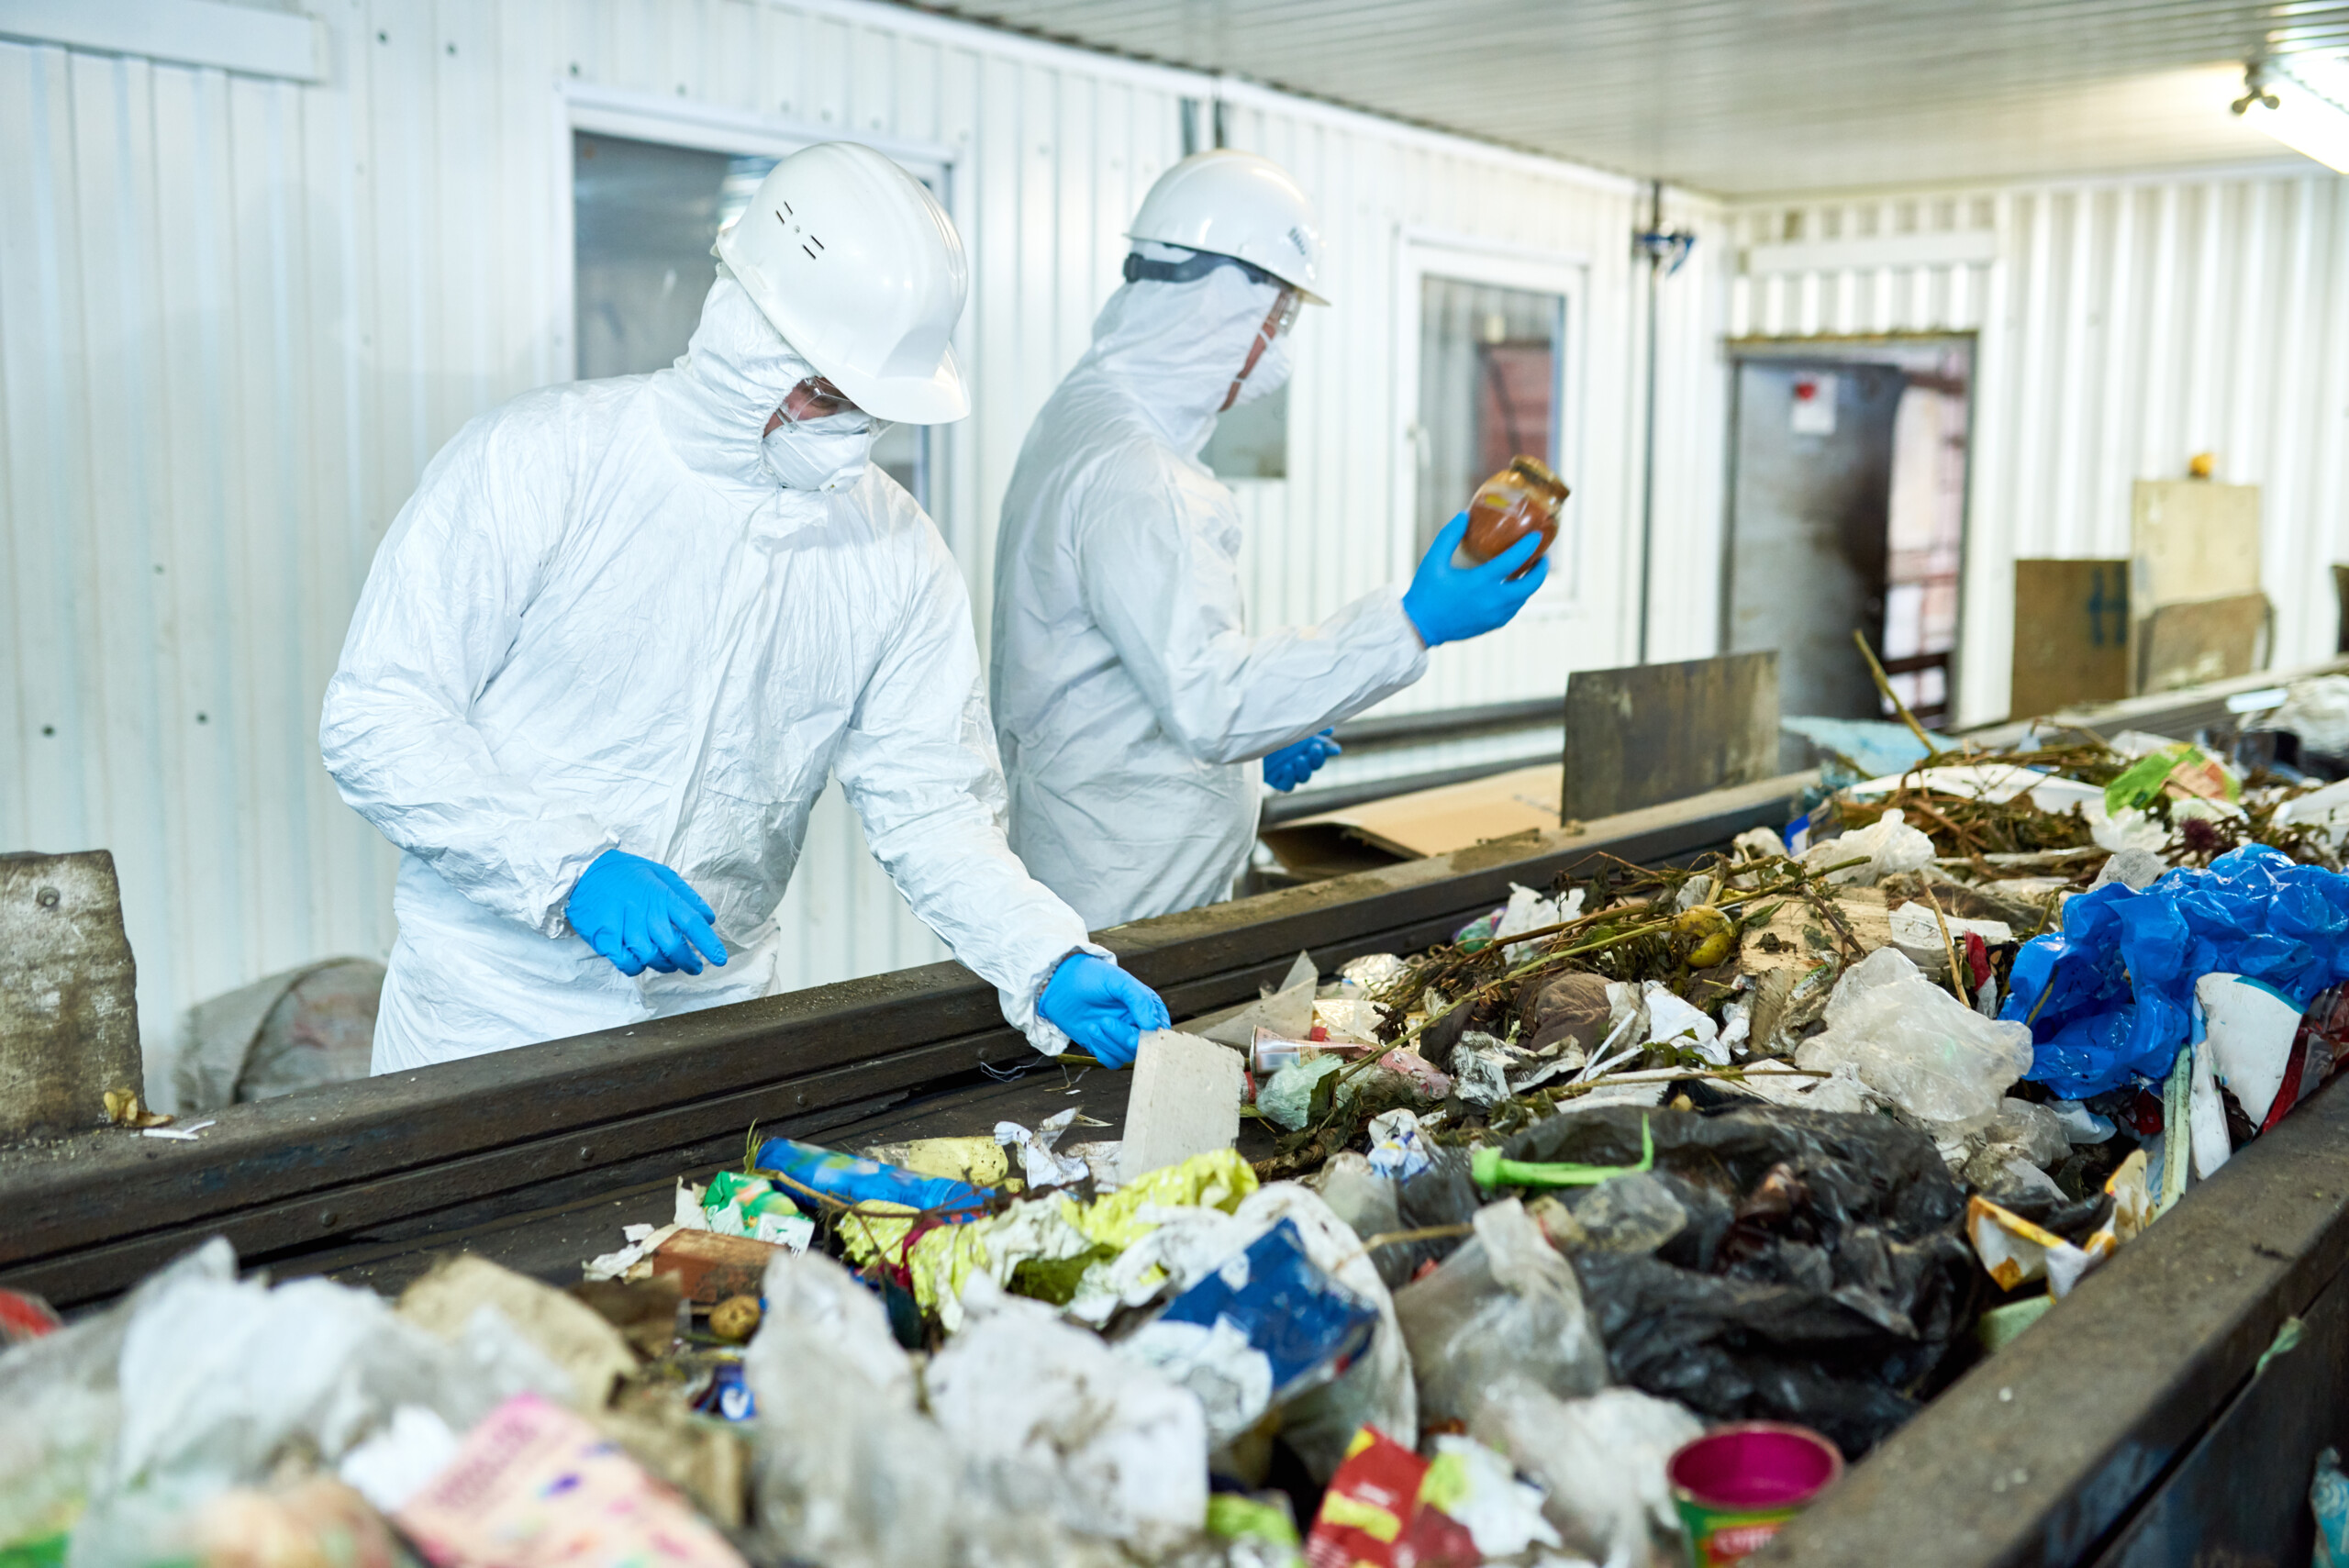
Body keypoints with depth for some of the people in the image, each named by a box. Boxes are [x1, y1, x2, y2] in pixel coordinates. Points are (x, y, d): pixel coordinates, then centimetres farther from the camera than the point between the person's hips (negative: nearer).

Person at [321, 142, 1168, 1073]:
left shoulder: (896, 552, -2)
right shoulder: (540, 461, -13)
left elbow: (929, 805, -2)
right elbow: (376, 717, -14)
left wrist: (1049, 965, -18)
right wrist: (571, 867, -25)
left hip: (717, 1009, 3)